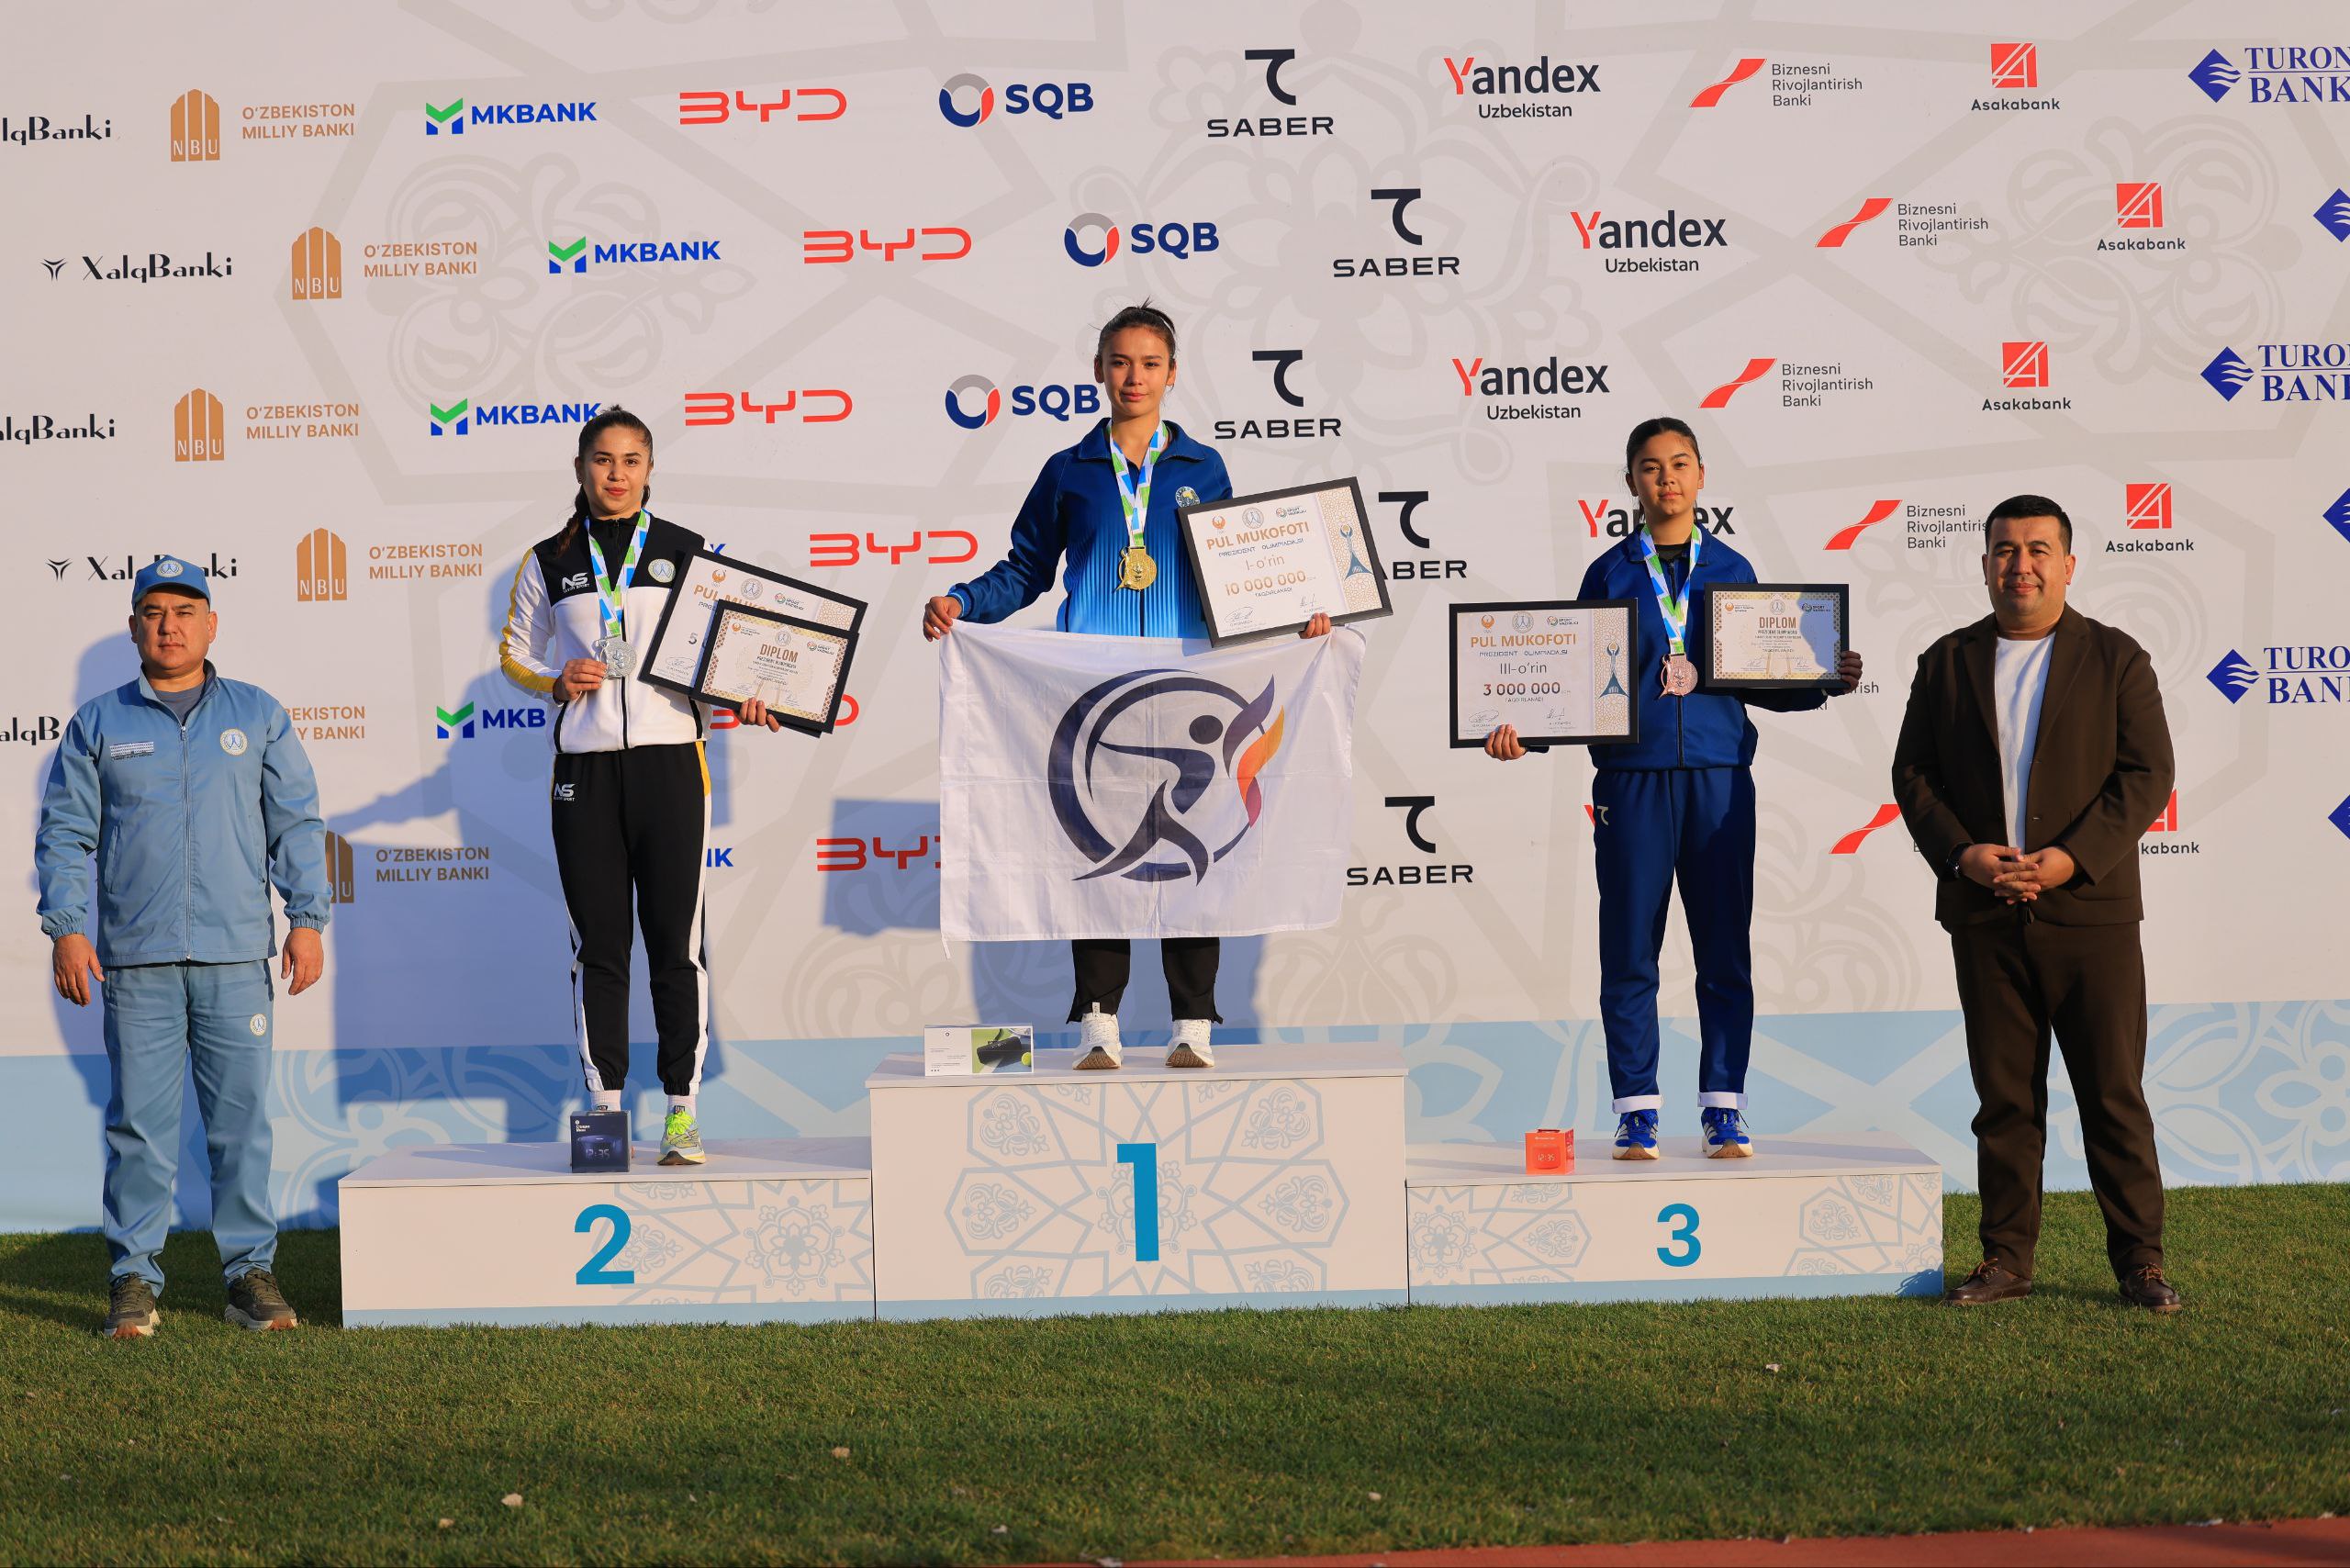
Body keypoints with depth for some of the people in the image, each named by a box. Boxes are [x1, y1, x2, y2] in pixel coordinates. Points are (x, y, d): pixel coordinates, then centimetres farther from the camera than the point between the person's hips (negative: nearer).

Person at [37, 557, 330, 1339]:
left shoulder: (259, 716, 11)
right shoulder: (98, 724, 9)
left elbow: (298, 823, 11)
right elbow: (64, 833, 8)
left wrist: (307, 917, 2)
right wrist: (65, 928, -2)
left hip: (237, 957, 1)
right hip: (135, 959, 0)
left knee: (243, 1118, 1)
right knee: (138, 1122, -1)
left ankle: (251, 1271, 8)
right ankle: (135, 1279, 6)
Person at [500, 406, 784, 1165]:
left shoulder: (688, 553, 6)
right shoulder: (549, 562, 8)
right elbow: (515, 650, 16)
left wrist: (745, 698, -8)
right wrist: (555, 681, -4)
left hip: (669, 760, -1)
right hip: (585, 767, 1)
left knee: (676, 941, -1)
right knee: (598, 944, 4)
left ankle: (681, 1109, 4)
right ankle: (605, 1103, 11)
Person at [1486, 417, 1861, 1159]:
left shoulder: (1732, 570, 12)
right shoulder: (1610, 573, 9)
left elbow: (1758, 683, 14)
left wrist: (1826, 682, -2)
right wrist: (1523, 730, -7)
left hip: (1719, 777, 1)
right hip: (1632, 777, -1)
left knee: (1725, 953, 2)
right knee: (1629, 954, 0)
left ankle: (1724, 1110, 8)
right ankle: (1636, 1112, 7)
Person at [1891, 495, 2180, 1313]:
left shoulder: (2116, 660, 3)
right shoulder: (1947, 662, 10)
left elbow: (2147, 775, -3)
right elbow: (1913, 775, 7)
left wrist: (2071, 858, -15)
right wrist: (1961, 853, -10)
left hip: (2090, 911, -2)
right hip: (1985, 918, 2)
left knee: (2114, 1094, 1)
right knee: (2004, 1098, 7)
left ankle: (2139, 1260, 9)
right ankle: (2006, 1259, 14)